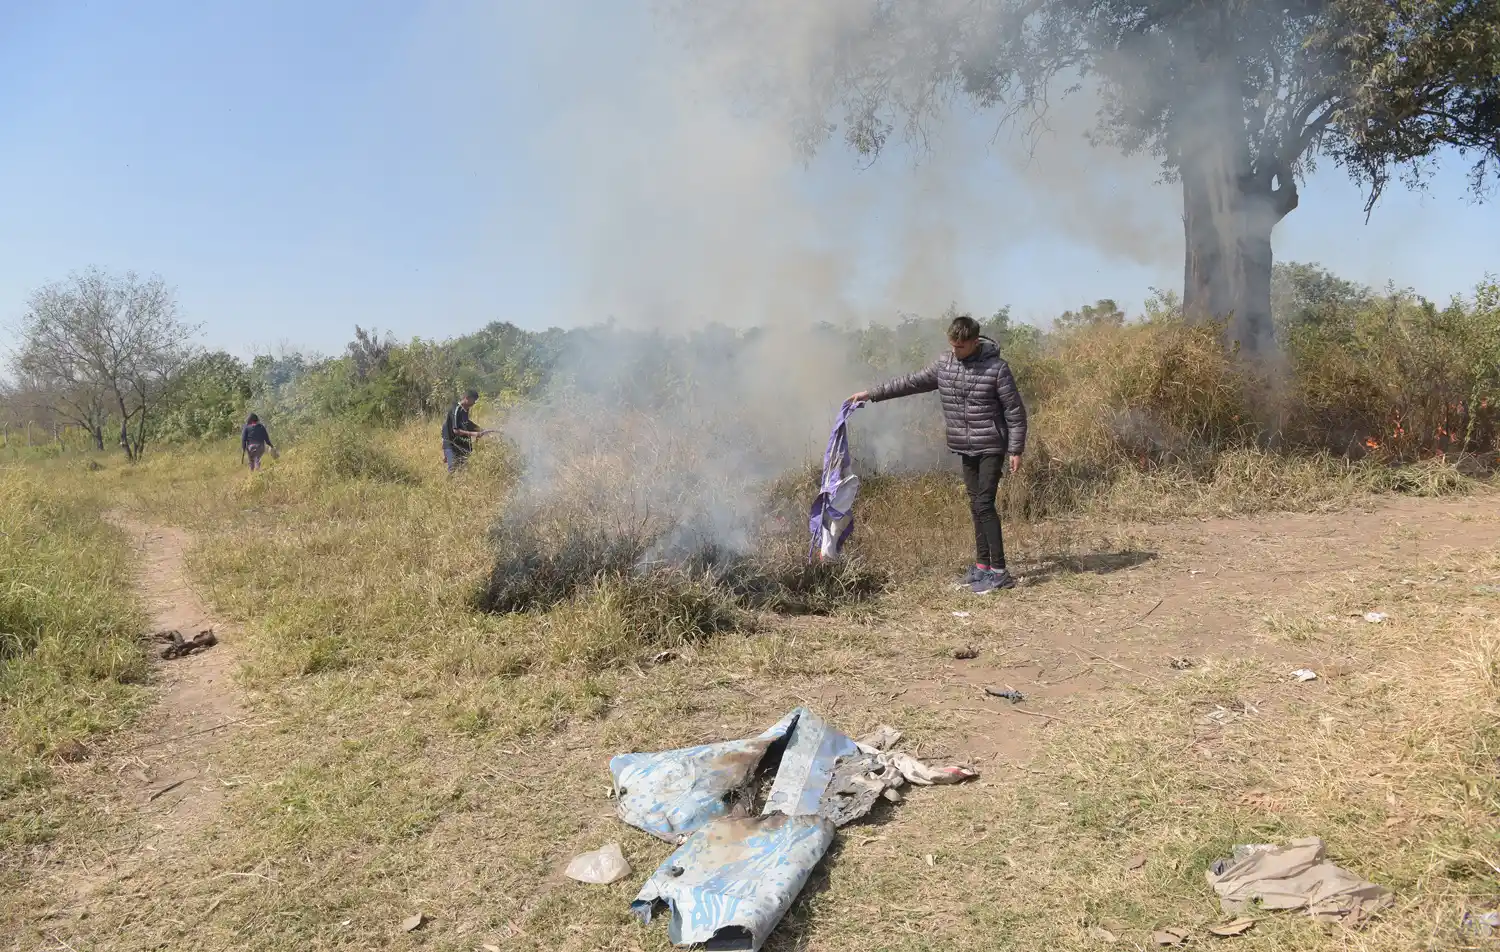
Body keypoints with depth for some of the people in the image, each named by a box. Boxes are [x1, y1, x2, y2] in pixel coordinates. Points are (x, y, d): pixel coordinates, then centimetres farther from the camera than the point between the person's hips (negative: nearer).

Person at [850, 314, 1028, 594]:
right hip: (966, 449, 6)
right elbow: (913, 382, 9)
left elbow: (1015, 411, -10)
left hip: (991, 447, -6)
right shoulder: (944, 364, 3)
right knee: (976, 506, 9)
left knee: (984, 504, -11)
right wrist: (872, 394, 7)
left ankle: (999, 571, -7)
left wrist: (1016, 449, -12)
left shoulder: (996, 367, -14)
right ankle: (982, 565, 17)